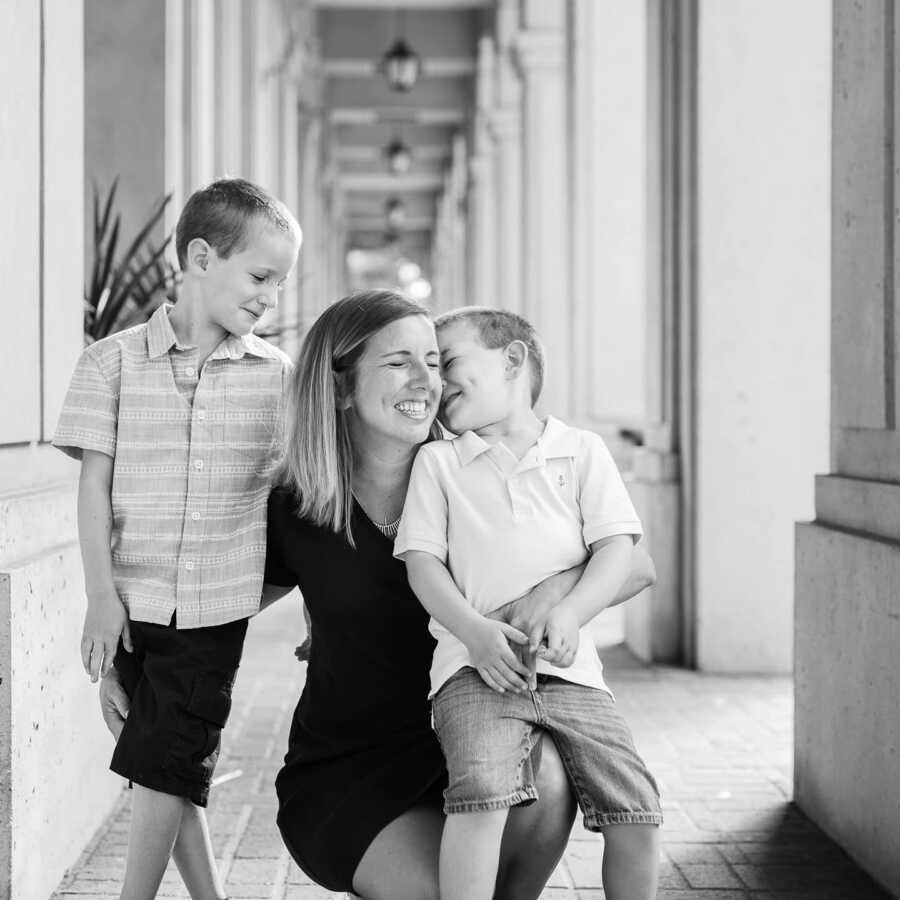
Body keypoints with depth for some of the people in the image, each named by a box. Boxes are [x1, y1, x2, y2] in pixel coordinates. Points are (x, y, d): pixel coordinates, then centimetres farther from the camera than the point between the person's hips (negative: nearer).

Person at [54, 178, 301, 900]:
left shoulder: (276, 374, 1)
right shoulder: (114, 361, -2)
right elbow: (95, 482, -2)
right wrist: (101, 594, -7)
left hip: (216, 604, -1)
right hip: (133, 601, 1)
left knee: (168, 764, -1)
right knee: (175, 767, 10)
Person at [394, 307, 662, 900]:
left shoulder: (583, 451, 12)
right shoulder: (437, 462, 14)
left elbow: (616, 548, 3)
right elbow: (422, 561, 4)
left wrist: (569, 614, -16)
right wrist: (475, 630, -14)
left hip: (570, 668, 1)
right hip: (476, 666, -1)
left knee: (637, 811, -9)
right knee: (483, 793, -27)